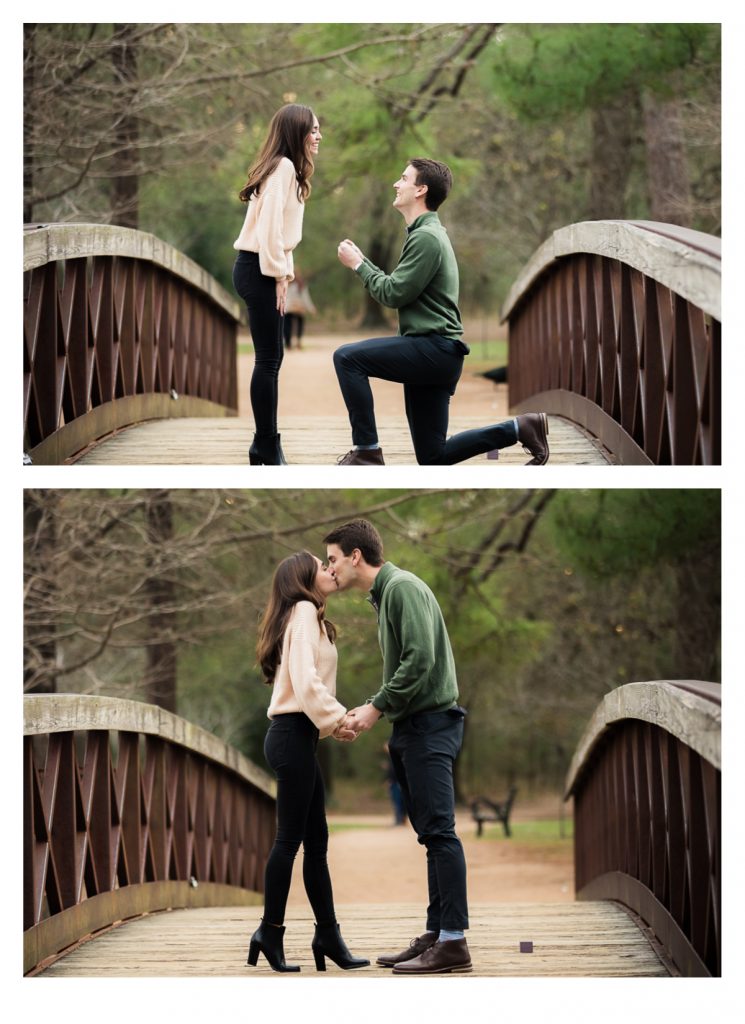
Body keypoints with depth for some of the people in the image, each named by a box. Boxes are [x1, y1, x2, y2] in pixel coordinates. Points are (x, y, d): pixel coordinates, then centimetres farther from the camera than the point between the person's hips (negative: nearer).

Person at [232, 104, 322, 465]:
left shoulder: (288, 169, 18)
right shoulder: (283, 167, -14)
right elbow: (270, 224, -21)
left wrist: (284, 272, 11)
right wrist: (279, 275, -17)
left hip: (262, 268, 10)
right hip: (259, 269, -10)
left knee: (270, 358, 11)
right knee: (269, 359, -7)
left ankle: (265, 445, 15)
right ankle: (267, 449, -3)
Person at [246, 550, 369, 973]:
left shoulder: (308, 617, 22)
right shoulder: (304, 612, -8)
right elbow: (305, 679, -19)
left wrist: (330, 723, 8)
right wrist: (336, 717, -13)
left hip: (297, 736, 10)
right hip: (293, 735, -10)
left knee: (316, 840, 9)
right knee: (291, 837, -7)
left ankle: (328, 934, 11)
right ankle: (271, 932, -4)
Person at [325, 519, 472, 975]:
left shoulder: (403, 587, -11)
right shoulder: (384, 594, 20)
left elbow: (420, 660, -20)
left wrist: (378, 707, -14)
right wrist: (371, 708, 11)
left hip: (431, 723, -10)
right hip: (413, 728, 10)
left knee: (439, 830, -11)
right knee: (431, 834, 9)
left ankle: (454, 941, -12)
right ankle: (436, 934, 12)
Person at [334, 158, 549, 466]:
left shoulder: (426, 237, -13)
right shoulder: (425, 232, 20)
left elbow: (393, 293, -16)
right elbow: (397, 288, 21)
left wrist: (358, 265, -5)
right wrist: (362, 261, 13)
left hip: (434, 348, -10)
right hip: (432, 351, 10)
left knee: (347, 357, -20)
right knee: (432, 458, 11)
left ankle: (367, 451, -18)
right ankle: (519, 429, 14)